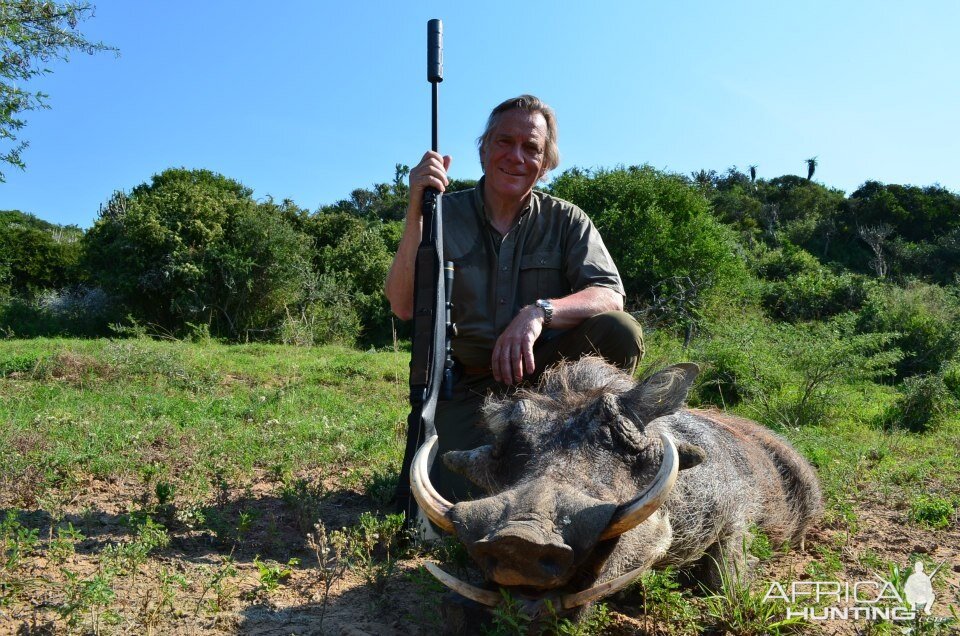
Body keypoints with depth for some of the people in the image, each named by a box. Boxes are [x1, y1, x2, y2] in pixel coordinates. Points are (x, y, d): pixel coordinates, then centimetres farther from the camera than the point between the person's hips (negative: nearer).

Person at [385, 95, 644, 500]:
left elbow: (610, 296, -13)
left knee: (621, 331, -25)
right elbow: (404, 307, -13)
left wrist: (540, 312, -33)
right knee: (459, 494, -23)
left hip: (544, 375, 2)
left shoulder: (565, 220, 1)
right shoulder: (444, 215, -2)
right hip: (468, 386, -1)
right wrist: (416, 213, -24)